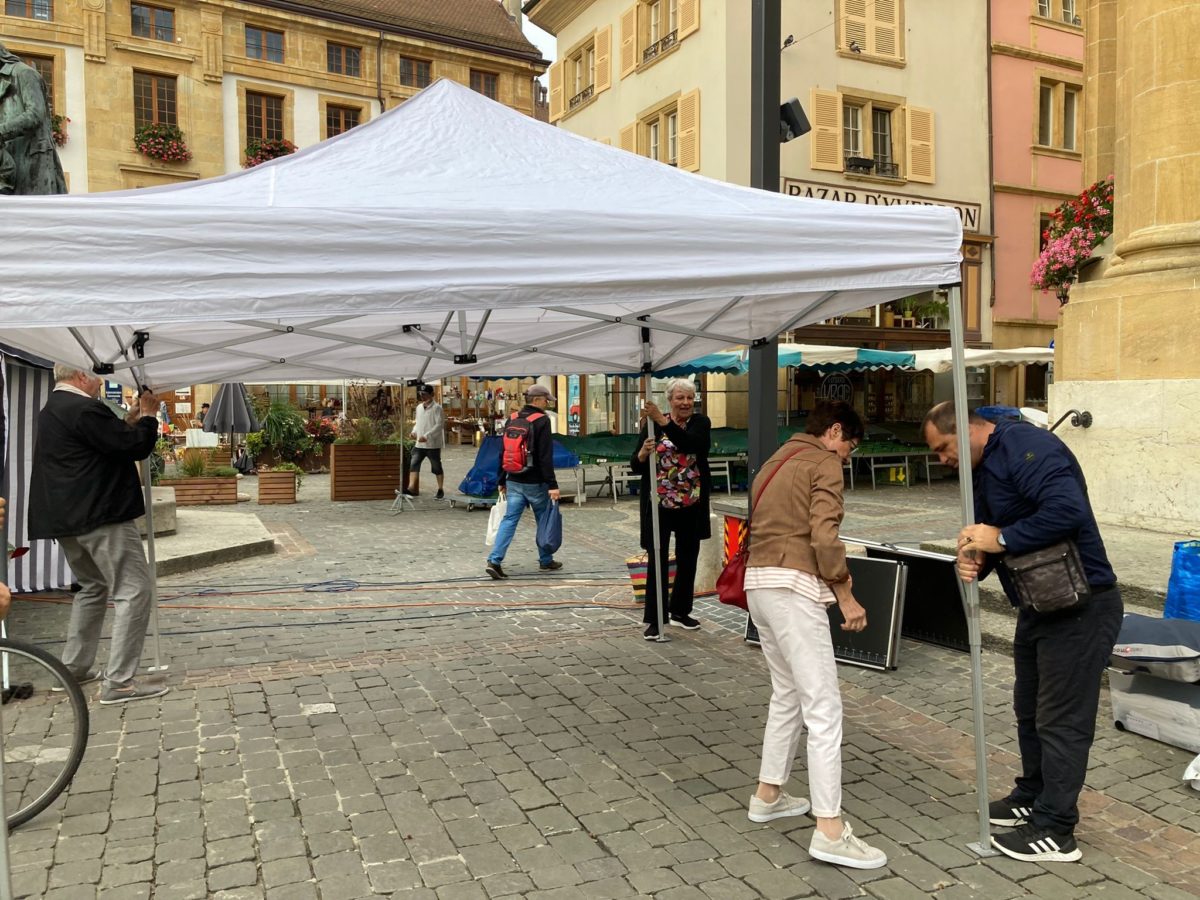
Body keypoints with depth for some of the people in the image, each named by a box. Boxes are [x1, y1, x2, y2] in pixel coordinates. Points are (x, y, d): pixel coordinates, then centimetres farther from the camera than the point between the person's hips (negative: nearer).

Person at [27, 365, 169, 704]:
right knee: (133, 590, -8)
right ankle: (119, 682, -10)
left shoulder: (52, 410, 16)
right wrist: (147, 415, -4)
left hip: (67, 517, 11)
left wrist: (134, 419, 12)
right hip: (101, 515, -11)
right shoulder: (84, 409, -17)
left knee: (92, 587, 23)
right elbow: (135, 447, -19)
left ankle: (72, 669, 27)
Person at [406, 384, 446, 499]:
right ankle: (411, 489, -7)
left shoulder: (437, 408, -12)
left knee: (437, 468, 5)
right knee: (413, 465, -4)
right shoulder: (419, 407, 12)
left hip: (433, 444, -7)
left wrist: (426, 436, -23)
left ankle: (441, 490, 16)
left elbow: (439, 425, -18)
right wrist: (414, 431, 3)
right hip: (419, 444, 7)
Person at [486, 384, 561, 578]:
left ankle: (494, 560, -8)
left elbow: (504, 452, 13)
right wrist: (552, 484, -16)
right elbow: (546, 457, -17)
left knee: (509, 519, 4)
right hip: (535, 482, -5)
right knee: (544, 521, 11)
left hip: (514, 481, 5)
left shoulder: (512, 419, 9)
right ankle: (546, 561, 22)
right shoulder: (542, 421, -12)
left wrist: (502, 481, 20)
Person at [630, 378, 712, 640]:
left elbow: (691, 444, -23)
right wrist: (644, 452, -25)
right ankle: (654, 619, 3)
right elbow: (635, 466, -3)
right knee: (657, 560, -5)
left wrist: (663, 421, -31)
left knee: (687, 558, 12)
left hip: (691, 505, 2)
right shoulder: (652, 425, 0)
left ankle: (680, 610, 29)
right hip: (659, 505, -2)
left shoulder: (700, 422, 0)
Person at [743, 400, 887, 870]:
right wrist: (845, 594, -7)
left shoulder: (775, 461, 24)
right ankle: (829, 830, -6)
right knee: (823, 706, -7)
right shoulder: (824, 462, -3)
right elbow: (824, 535, -16)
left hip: (759, 582, 9)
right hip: (792, 587, -9)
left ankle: (768, 794, 28)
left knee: (787, 694, 20)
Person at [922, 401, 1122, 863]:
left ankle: (1056, 832, 11)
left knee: (1061, 720, -1)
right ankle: (1032, 797, 37)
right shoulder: (983, 469, 10)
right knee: (1030, 709, 20)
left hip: (1080, 606, -10)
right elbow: (987, 531, 11)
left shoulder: (1025, 445, -21)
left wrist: (1001, 538, -26)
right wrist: (972, 560, -11)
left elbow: (1068, 510, -34)